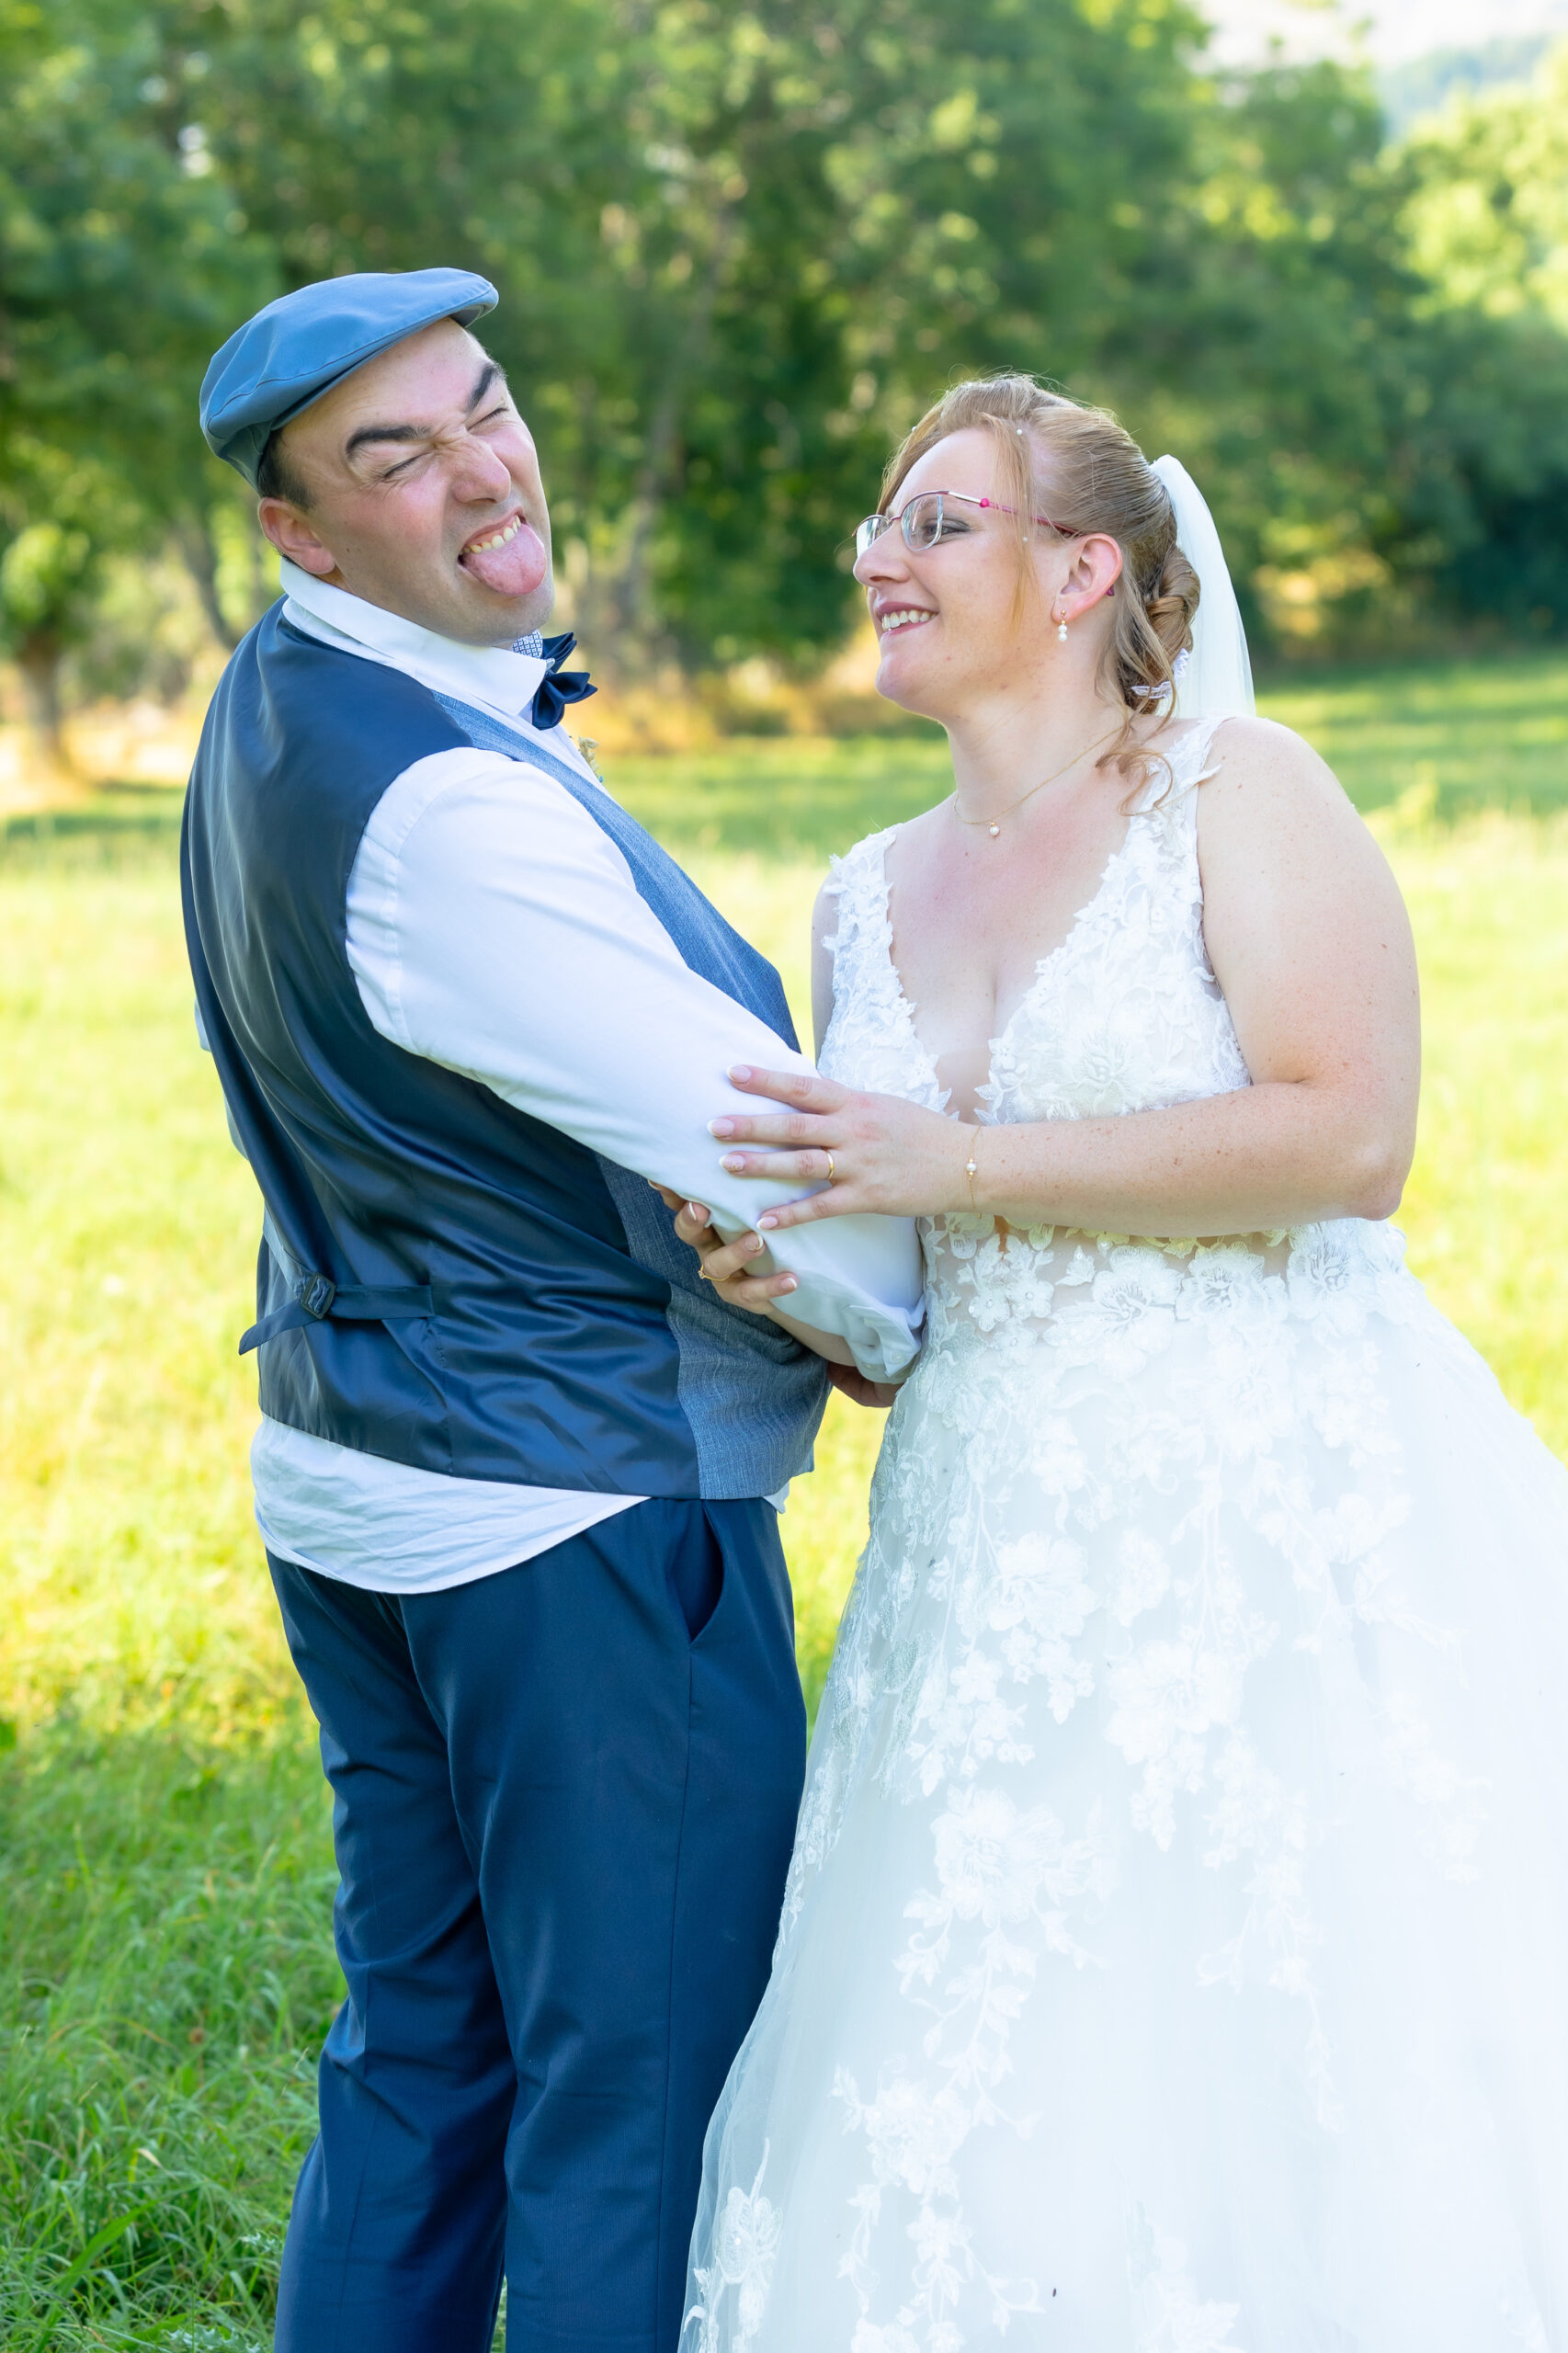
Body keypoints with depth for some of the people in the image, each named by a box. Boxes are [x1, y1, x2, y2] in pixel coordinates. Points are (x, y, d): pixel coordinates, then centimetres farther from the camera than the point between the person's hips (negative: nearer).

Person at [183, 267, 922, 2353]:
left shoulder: (283, 704, 7)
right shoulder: (444, 804, -24)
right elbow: (746, 1124, -20)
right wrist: (905, 1323, -1)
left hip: (352, 1479, 10)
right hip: (579, 1506, -10)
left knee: (421, 2048, 20)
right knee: (641, 2095, 3)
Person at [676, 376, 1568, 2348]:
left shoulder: (1236, 788, -2)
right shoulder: (868, 900, 16)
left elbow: (1350, 1137, -16)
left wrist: (962, 1167, -15)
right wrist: (791, 1283, 1)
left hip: (1280, 1512, -5)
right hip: (1000, 1563, 6)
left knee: (1314, 2083, -6)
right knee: (996, 2128, 4)